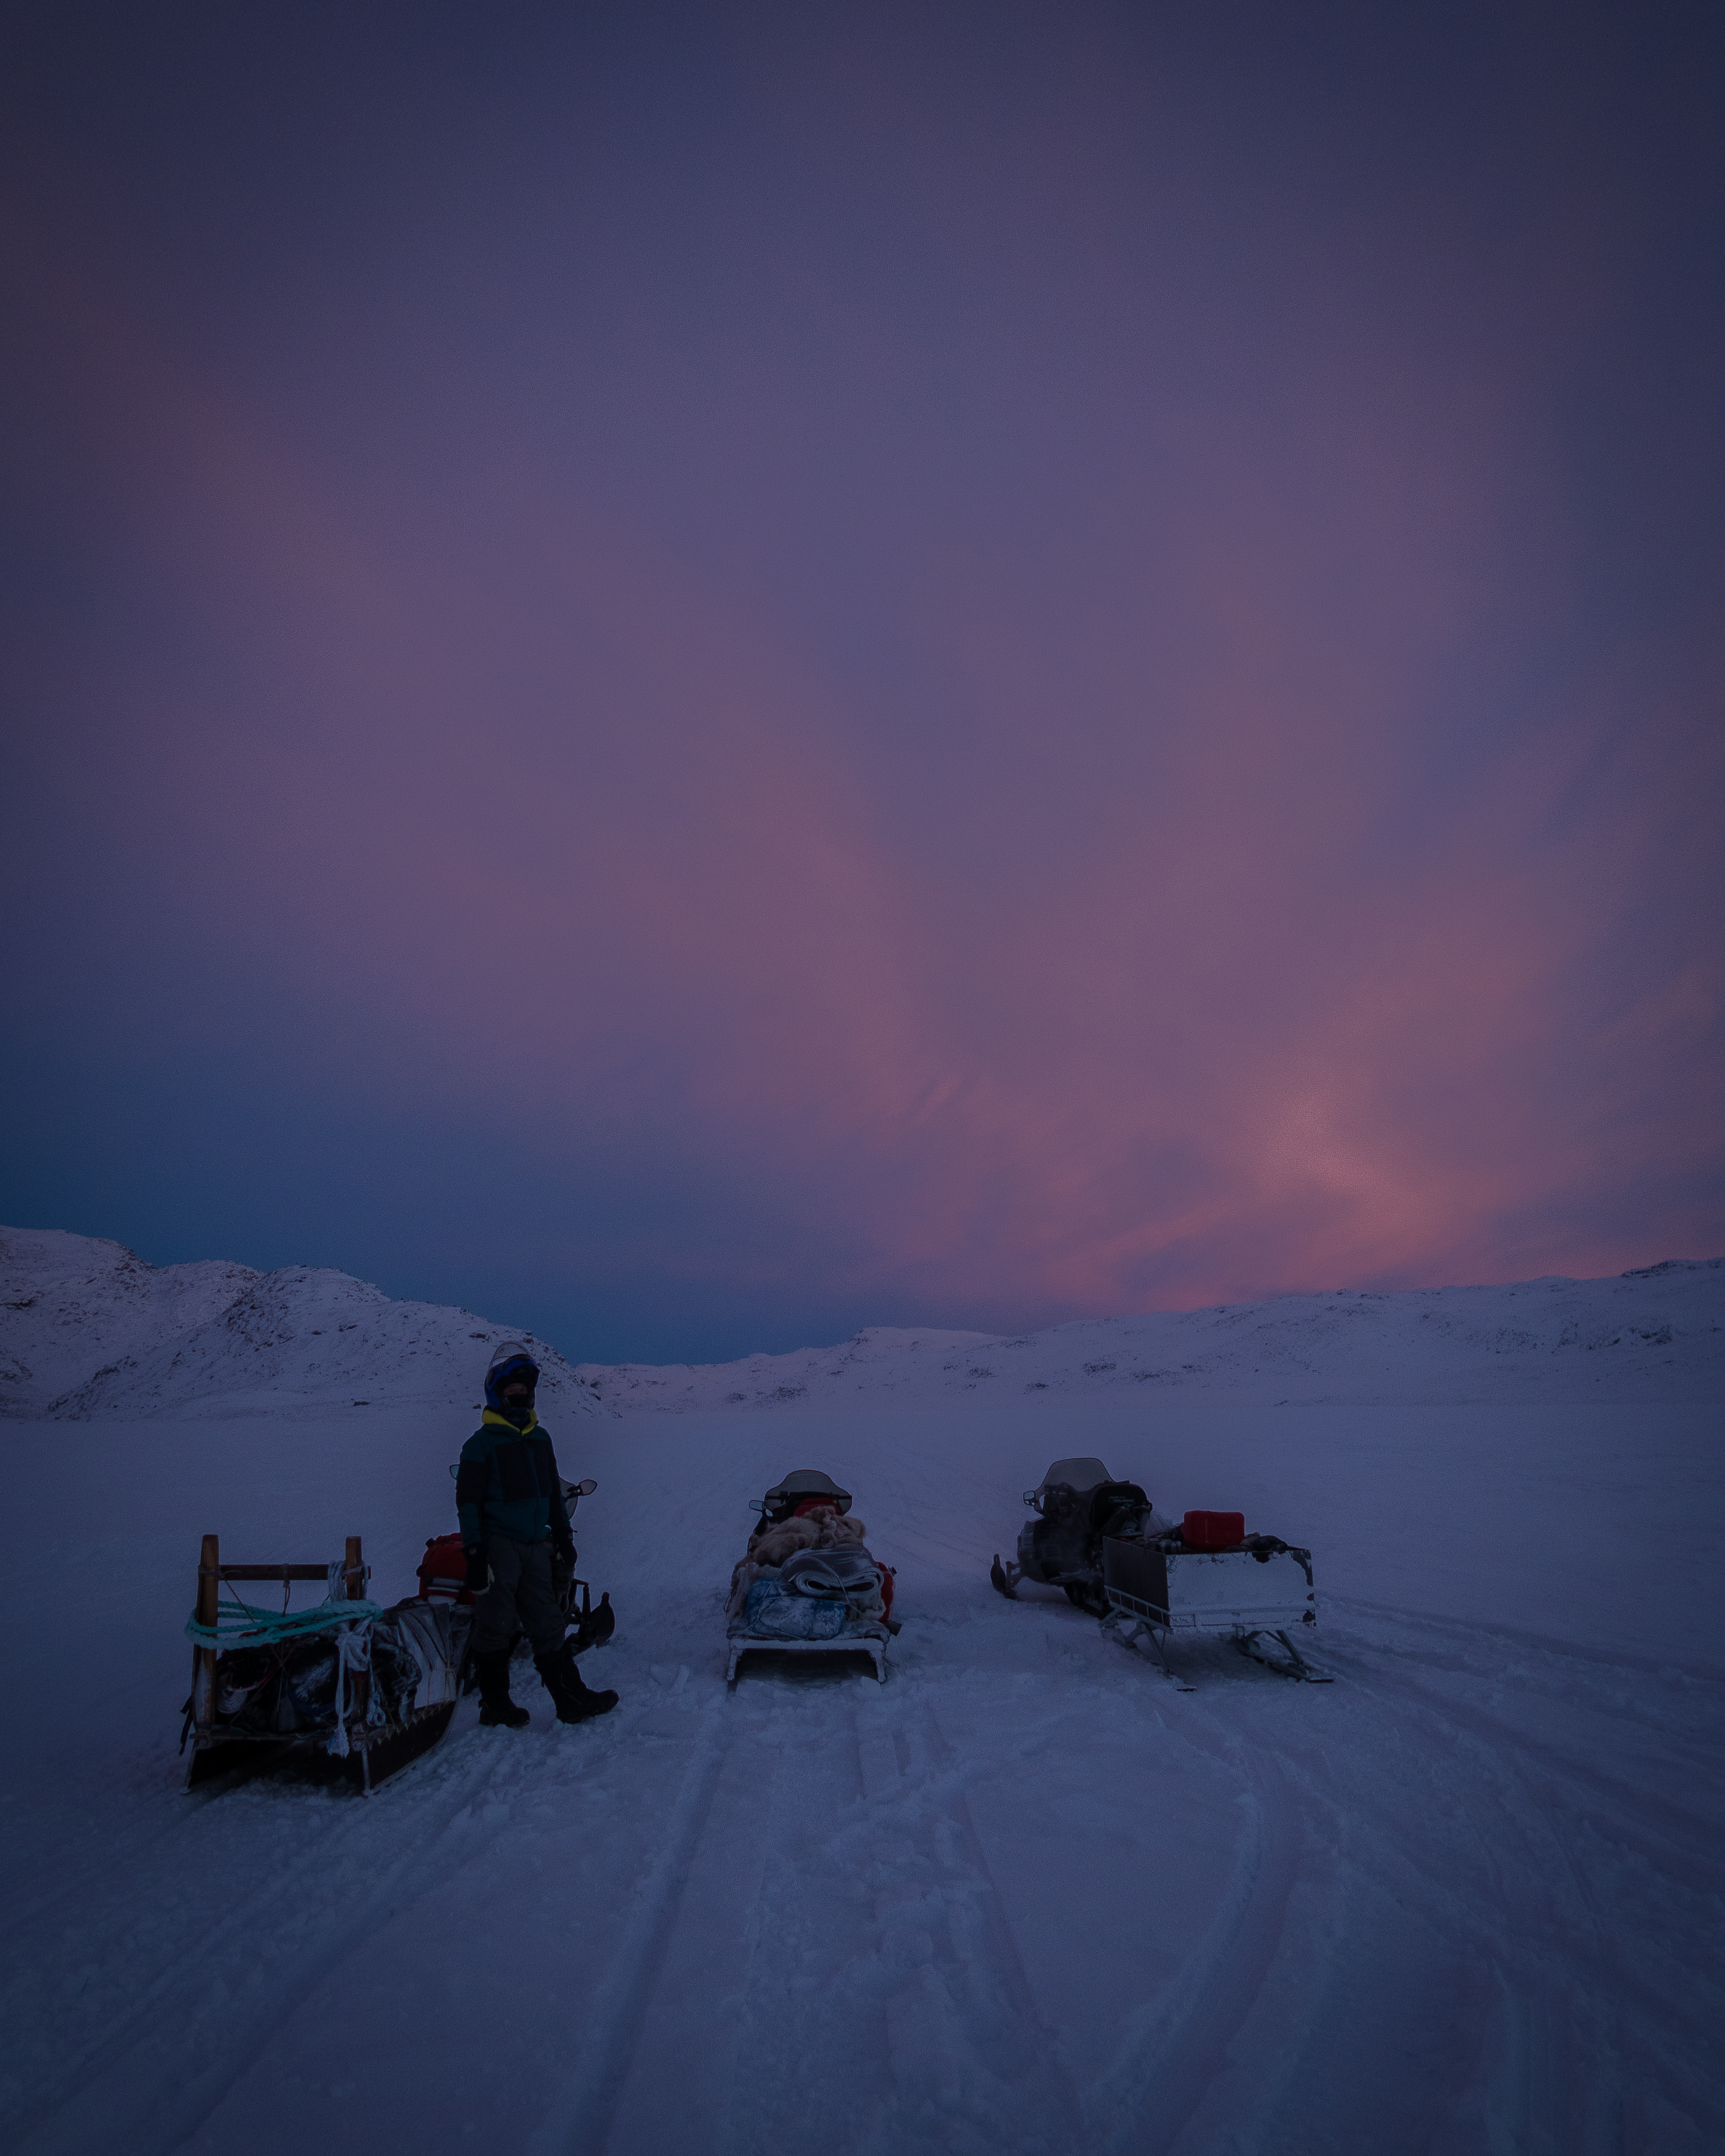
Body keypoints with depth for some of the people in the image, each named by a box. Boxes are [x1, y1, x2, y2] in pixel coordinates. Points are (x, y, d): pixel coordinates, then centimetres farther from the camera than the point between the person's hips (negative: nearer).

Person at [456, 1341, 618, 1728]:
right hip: (499, 1544, -6)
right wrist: (474, 1552, -15)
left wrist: (563, 1535, 19)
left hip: (536, 1546, 6)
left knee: (548, 1624, 8)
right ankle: (495, 1705, 15)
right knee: (496, 1626, 2)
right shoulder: (483, 1442, -7)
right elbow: (468, 1500, -9)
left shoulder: (540, 1438, 12)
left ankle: (572, 1700, 11)